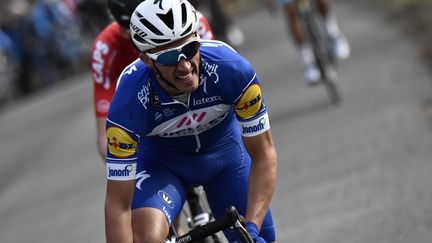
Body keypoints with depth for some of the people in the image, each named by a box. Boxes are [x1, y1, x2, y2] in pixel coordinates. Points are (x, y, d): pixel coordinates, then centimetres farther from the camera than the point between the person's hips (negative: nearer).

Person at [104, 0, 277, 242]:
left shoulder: (231, 68, -34)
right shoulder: (130, 101, -36)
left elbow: (264, 154, -23)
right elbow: (118, 204, -31)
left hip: (224, 150, 2)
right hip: (160, 161, -2)